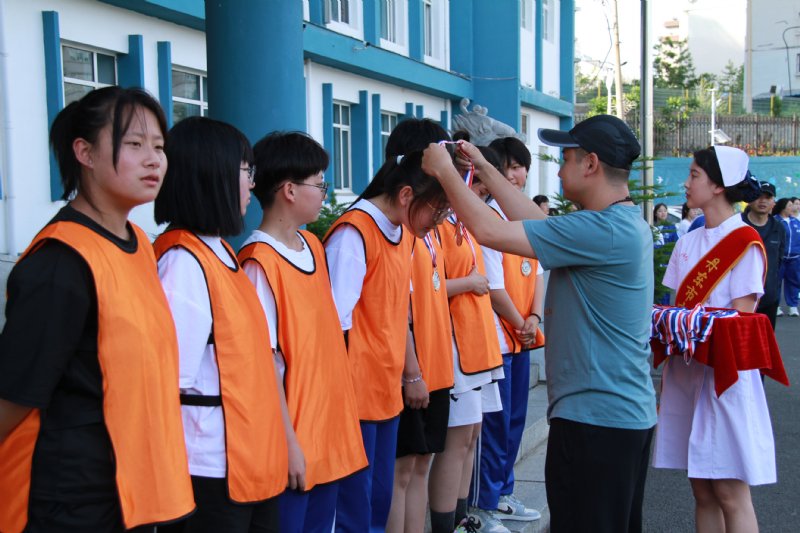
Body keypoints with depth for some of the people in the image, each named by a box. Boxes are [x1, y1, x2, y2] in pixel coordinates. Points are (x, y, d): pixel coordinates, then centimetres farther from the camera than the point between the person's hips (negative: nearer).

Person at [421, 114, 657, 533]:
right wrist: (483, 167, 17)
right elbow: (537, 220, 14)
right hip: (629, 414, 10)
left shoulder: (603, 230, -22)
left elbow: (490, 231, -21)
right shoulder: (626, 223, 9)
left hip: (593, 419, -10)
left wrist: (445, 171, -6)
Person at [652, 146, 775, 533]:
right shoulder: (688, 242, 12)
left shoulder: (745, 241, -8)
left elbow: (740, 319, -13)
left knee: (729, 493, -3)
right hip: (685, 369, 6)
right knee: (702, 490, 10)